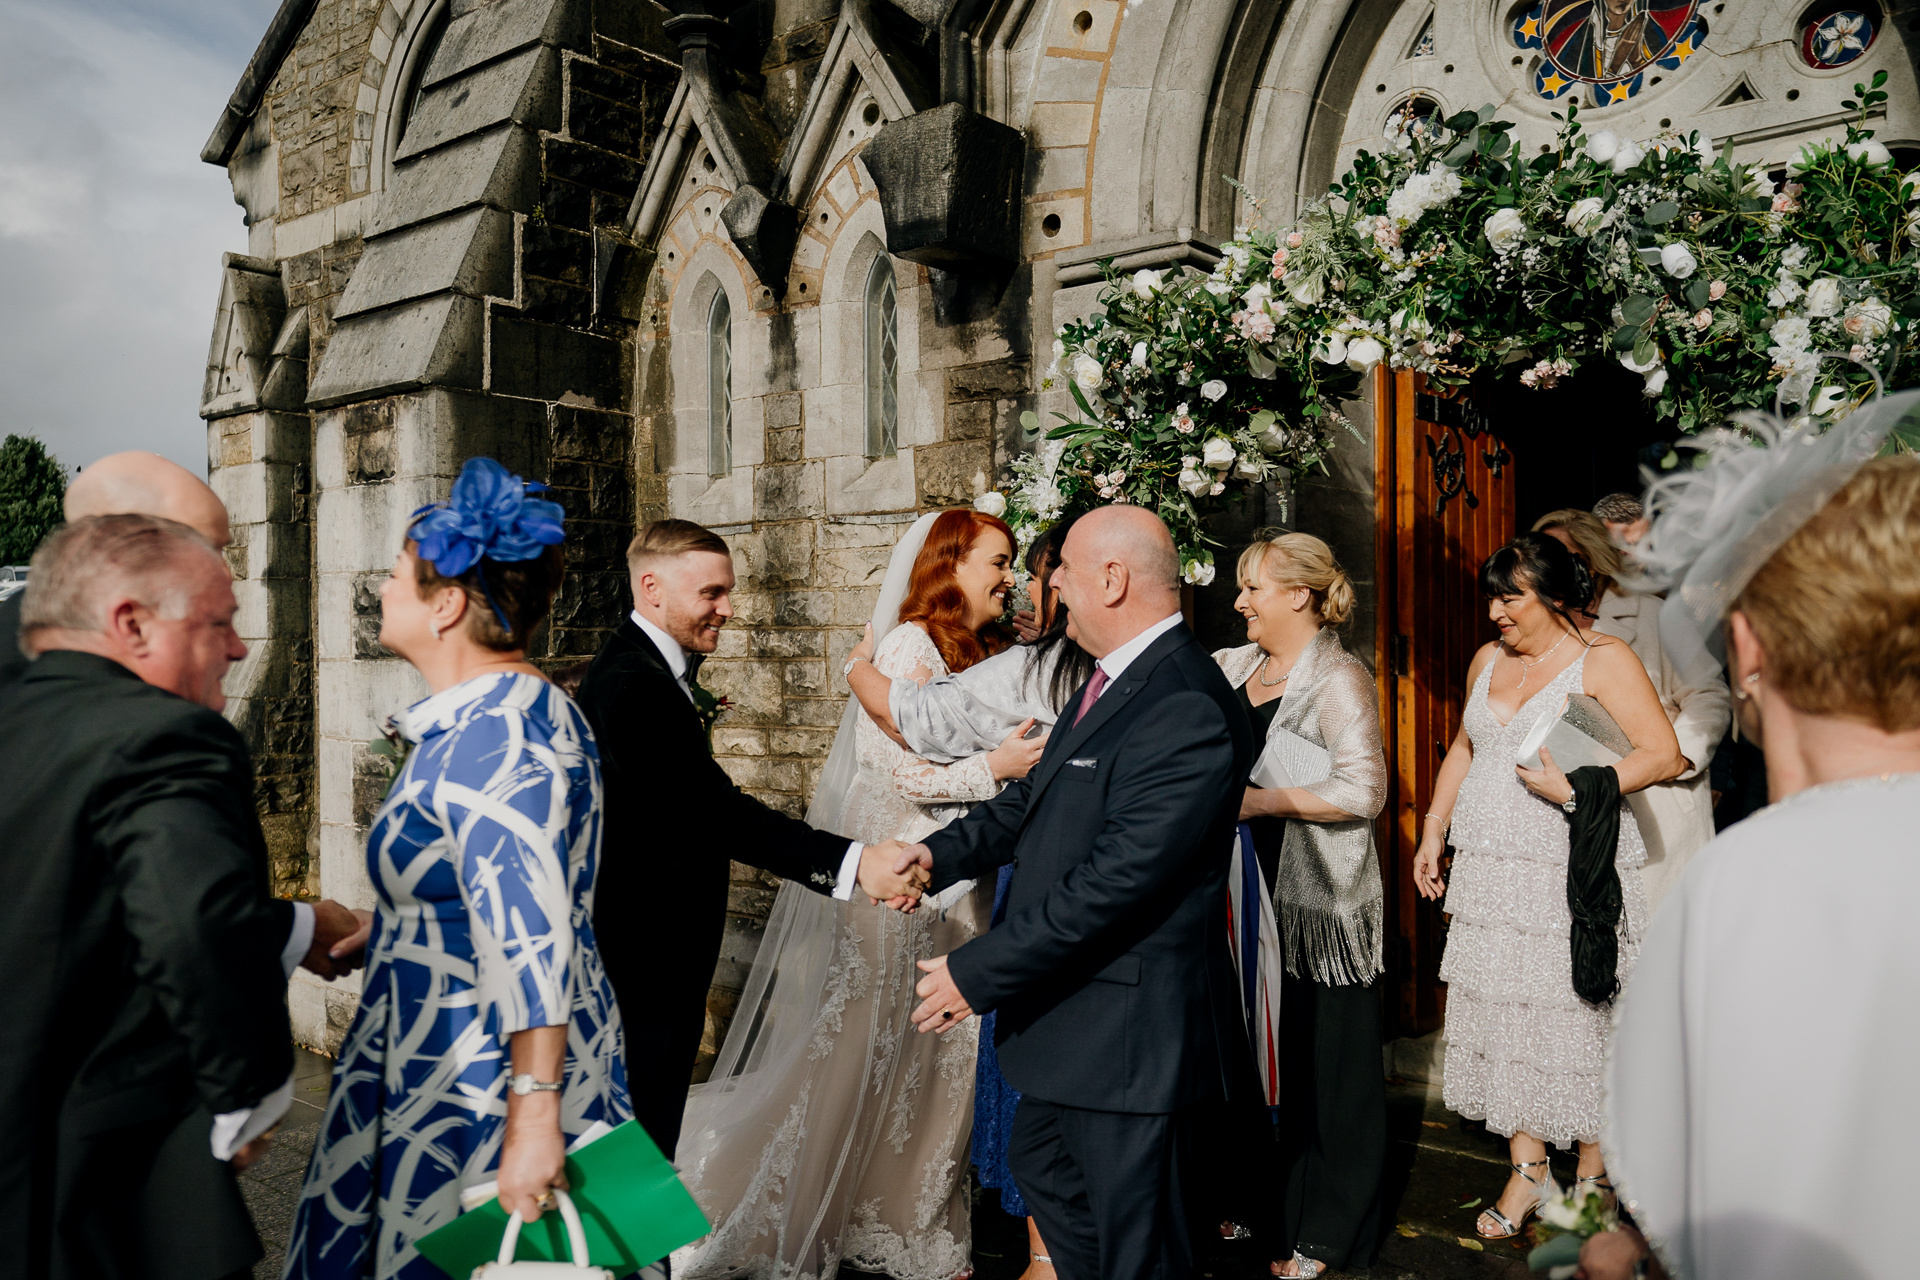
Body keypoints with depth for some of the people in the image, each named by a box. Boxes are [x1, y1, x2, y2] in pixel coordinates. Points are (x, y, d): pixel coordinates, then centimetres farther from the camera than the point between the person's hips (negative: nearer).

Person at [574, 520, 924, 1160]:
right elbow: (717, 812, -33)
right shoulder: (630, 683, -24)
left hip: (664, 947, 10)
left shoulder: (662, 667, 9)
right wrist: (850, 863, -38)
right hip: (645, 957, -10)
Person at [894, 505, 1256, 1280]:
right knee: (1040, 1167, 28)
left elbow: (1113, 883, -29)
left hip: (1126, 1035, -10)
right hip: (1070, 1015, 10)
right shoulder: (1116, 678, 6)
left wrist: (977, 973, -23)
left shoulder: (1187, 713, -27)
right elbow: (1040, 796, 14)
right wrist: (941, 852, 1)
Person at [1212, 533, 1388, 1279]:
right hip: (1257, 895, 7)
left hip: (1323, 906, -6)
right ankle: (1268, 1204, 35)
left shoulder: (1338, 680, -12)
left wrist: (1255, 801, -20)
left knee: (1328, 1069, 7)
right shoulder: (1236, 668, 9)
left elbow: (1363, 791, -21)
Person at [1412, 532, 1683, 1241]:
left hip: (1575, 869, -5)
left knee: (1580, 1016, 0)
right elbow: (1464, 748, 24)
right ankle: (1528, 1169, 18)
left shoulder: (1602, 659, -5)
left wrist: (1574, 790, -21)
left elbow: (1663, 754, -11)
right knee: (1503, 1011, 6)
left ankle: (1591, 1174, 16)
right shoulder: (1487, 660, 14)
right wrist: (1434, 831, 18)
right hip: (1493, 870, 6)